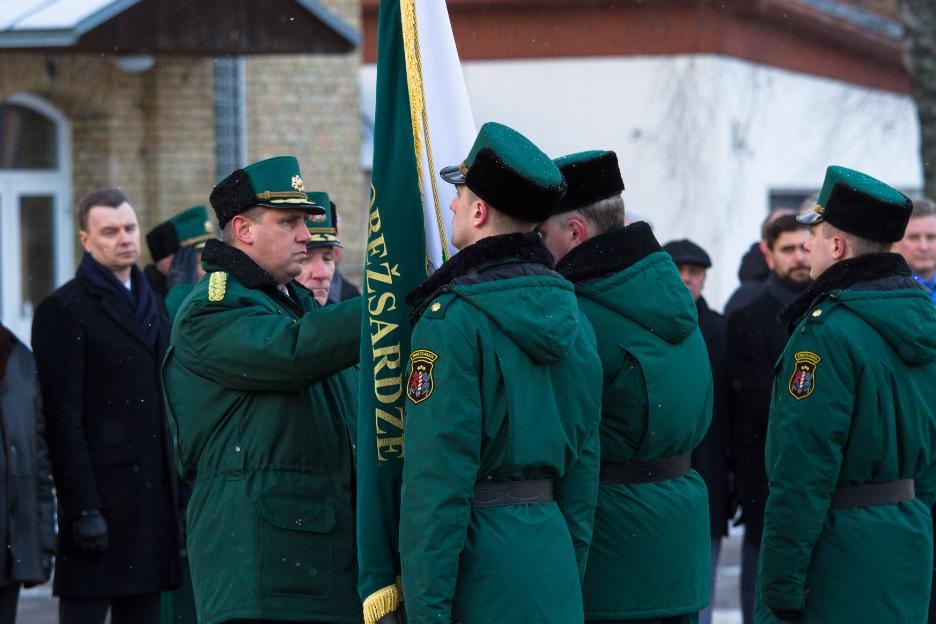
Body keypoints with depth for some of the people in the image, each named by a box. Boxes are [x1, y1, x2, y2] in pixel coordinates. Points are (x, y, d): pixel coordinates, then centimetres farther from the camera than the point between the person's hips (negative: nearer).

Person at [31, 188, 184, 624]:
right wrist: (82, 507, -18)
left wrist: (177, 490, 14)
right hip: (100, 488, -7)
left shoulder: (149, 304, 18)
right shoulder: (64, 310, -5)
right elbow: (63, 417, -11)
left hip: (153, 493, 7)